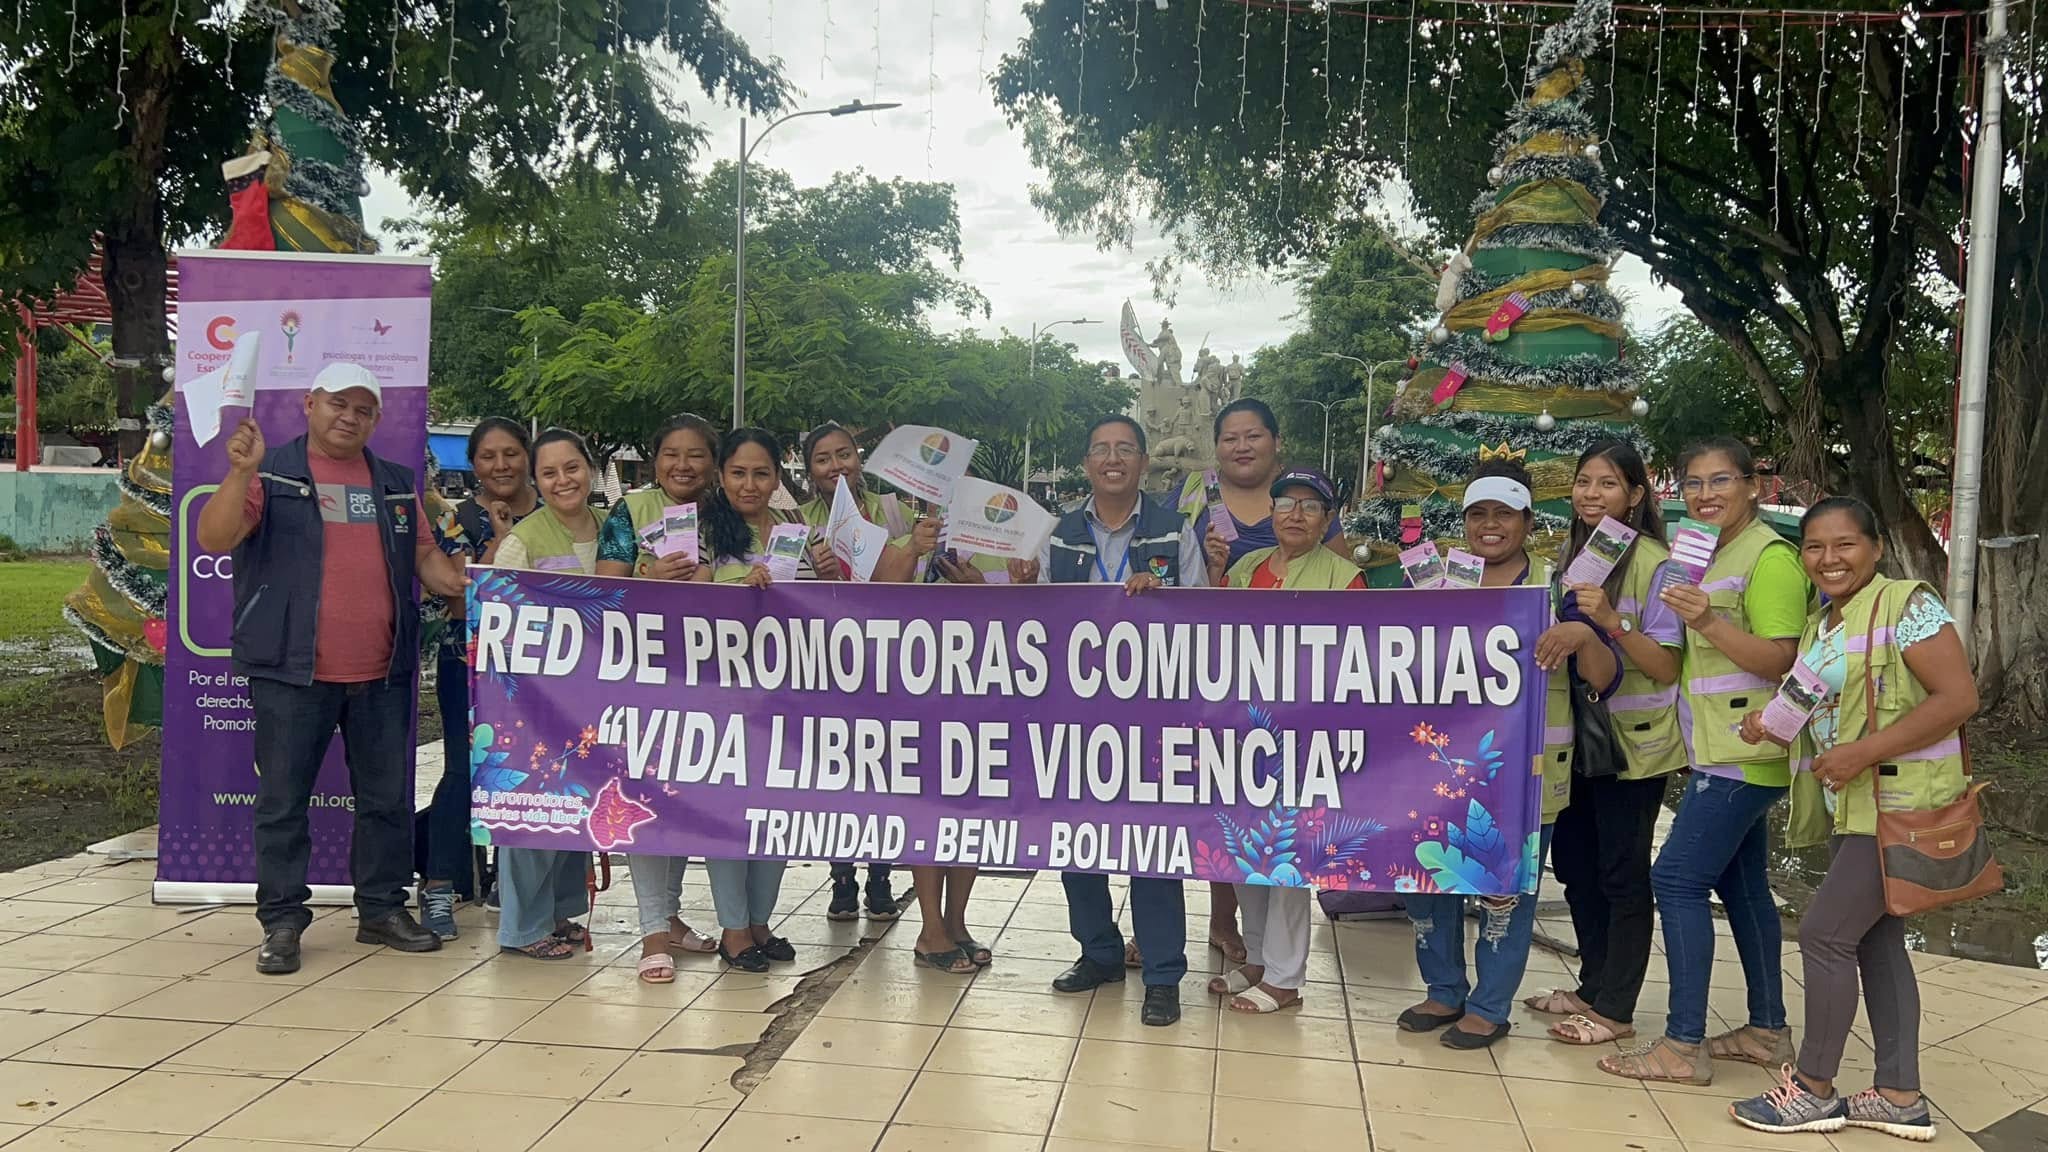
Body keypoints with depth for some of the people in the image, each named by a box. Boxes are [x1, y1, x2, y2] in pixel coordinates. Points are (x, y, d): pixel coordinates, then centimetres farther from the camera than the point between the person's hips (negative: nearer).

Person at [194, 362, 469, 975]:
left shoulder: (397, 484, 15)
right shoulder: (272, 475, 1)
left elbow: (427, 557, 16)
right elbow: (213, 539, -11)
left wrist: (471, 590, -2)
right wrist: (239, 471, -24)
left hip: (383, 673, 4)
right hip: (292, 672, -4)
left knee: (388, 797, 10)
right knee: (283, 800, 2)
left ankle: (382, 909, 22)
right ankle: (282, 921, 12)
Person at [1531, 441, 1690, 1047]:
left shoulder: (1655, 565, -12)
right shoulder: (1574, 558, 9)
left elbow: (1666, 666, -17)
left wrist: (1612, 621, -29)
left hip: (1634, 742, -7)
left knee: (1621, 875, 1)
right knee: (1573, 861, 15)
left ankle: (1615, 1008, 11)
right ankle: (1593, 986, 29)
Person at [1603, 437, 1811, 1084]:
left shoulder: (1768, 558, -12)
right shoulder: (1714, 557, 17)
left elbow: (1782, 661, -19)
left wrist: (1708, 623, -30)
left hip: (1742, 757, -10)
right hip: (1722, 755, 10)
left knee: (1678, 879, -10)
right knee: (1741, 885, 14)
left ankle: (1683, 1046, -6)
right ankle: (1766, 1032, 23)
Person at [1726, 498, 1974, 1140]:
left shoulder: (1907, 606, -14)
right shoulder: (1820, 627, 12)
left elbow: (1959, 697, -21)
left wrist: (1864, 752, -25)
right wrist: (1773, 723, 1)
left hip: (1902, 805, -9)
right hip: (1852, 808, 9)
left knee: (1825, 934, -6)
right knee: (1876, 943, 11)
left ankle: (1813, 1091, 7)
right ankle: (1900, 1098, 20)